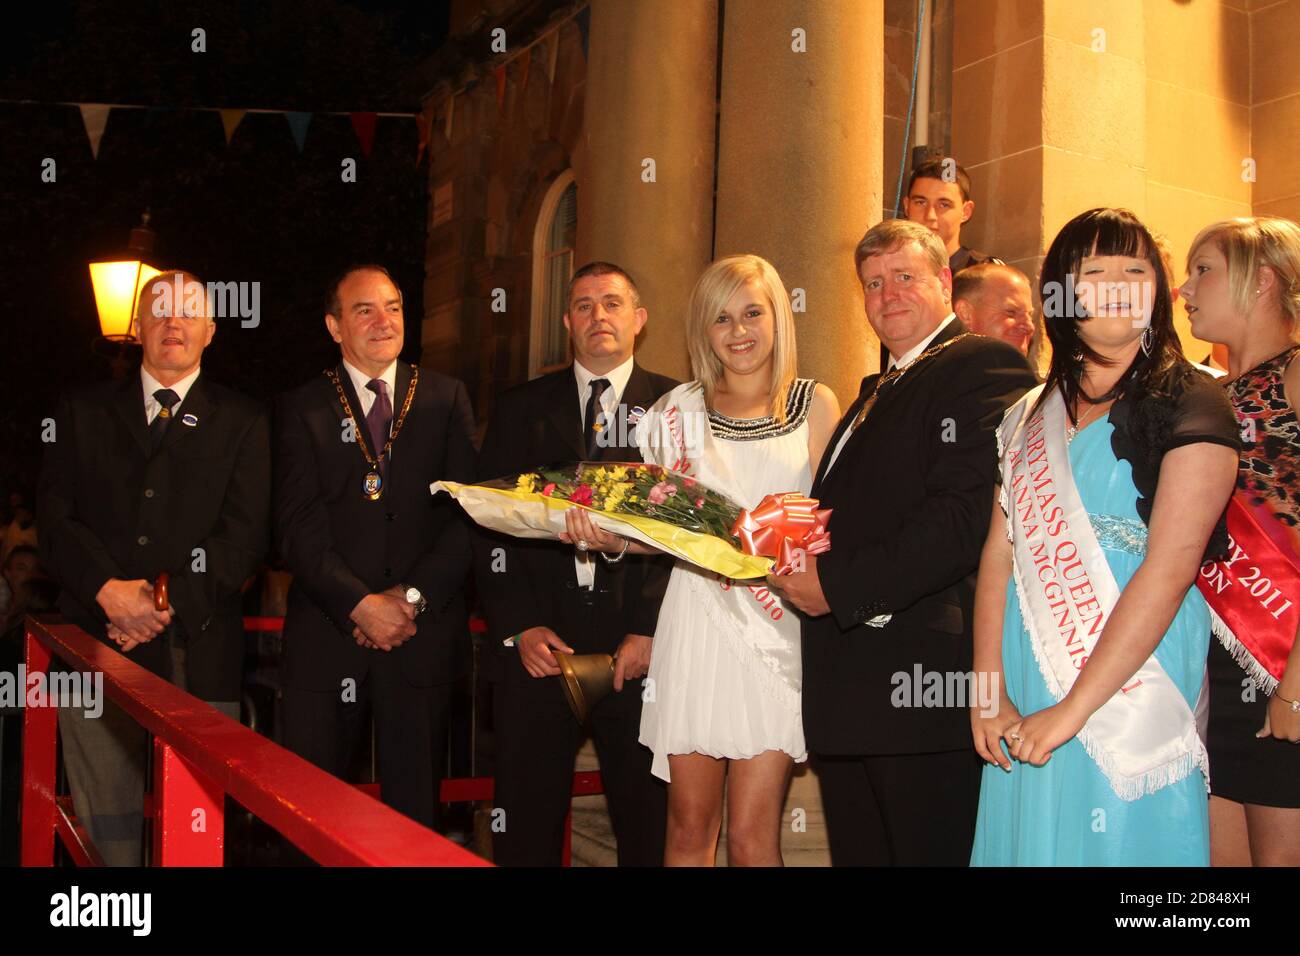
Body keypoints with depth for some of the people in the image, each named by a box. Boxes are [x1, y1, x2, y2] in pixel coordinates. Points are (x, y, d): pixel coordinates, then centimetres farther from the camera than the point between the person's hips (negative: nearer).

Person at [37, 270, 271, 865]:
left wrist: (173, 600, -11)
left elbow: (246, 532, 1)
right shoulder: (83, 411, 15)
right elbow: (55, 515, 6)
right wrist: (108, 589, -10)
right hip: (96, 641, 2)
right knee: (105, 822, 3)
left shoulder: (242, 423, 11)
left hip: (197, 649, -1)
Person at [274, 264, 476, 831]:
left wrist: (414, 597, -9)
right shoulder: (301, 408, 6)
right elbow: (298, 526, -2)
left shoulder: (446, 399, 9)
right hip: (327, 636, 0)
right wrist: (360, 604, -13)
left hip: (422, 636, 1)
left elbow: (468, 512, 2)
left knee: (415, 807, 7)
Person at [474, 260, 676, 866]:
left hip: (639, 646, -1)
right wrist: (520, 627, -5)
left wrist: (650, 632, -10)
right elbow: (488, 526, 6)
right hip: (536, 643, 2)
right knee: (526, 825, 6)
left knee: (647, 825, 5)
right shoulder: (521, 408, 12)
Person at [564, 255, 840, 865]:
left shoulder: (815, 405, 7)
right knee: (688, 827, 6)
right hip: (696, 625, 2)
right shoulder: (678, 410, 9)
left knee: (751, 836, -4)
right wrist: (610, 536, -11)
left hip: (780, 628, -1)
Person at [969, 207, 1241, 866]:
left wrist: (1073, 709, -18)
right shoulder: (1029, 417, 11)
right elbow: (999, 553, 5)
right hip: (1027, 694, 5)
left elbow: (1169, 569, -15)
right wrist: (987, 690, -6)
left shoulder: (1188, 404, -7)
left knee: (1126, 845, 2)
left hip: (1131, 687, -5)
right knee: (1029, 843, 11)